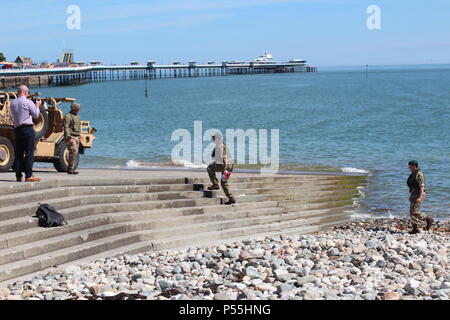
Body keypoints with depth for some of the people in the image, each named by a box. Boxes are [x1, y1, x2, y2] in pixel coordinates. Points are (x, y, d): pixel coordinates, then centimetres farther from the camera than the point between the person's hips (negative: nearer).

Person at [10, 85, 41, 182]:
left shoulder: (13, 103, 10)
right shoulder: (28, 102, -8)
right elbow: (36, 115, -1)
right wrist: (37, 105, 15)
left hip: (17, 129, 6)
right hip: (28, 128, -6)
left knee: (18, 153, 8)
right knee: (29, 153, -6)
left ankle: (18, 176, 7)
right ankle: (28, 176, -10)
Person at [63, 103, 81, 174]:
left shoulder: (77, 116, 19)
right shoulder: (68, 116, -9)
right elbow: (66, 127, -16)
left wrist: (79, 137, 21)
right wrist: (68, 137, -23)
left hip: (76, 137, 9)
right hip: (71, 137, -9)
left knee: (75, 153, 8)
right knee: (73, 152, -17)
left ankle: (71, 169, 12)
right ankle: (70, 169, -15)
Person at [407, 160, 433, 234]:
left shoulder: (419, 174, -17)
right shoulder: (413, 174, 13)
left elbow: (422, 186, -22)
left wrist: (420, 197, -27)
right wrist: (411, 196, 22)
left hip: (419, 195, -10)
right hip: (414, 195, 10)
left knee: (414, 211, -11)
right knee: (412, 211, 5)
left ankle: (428, 219, 3)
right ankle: (415, 228, 6)